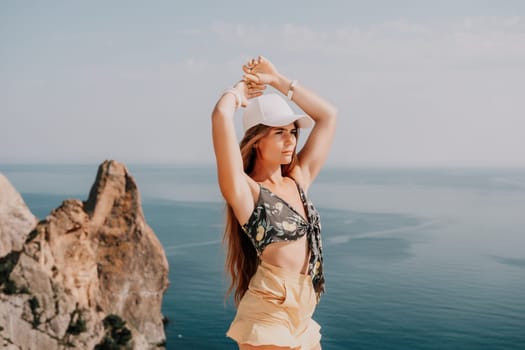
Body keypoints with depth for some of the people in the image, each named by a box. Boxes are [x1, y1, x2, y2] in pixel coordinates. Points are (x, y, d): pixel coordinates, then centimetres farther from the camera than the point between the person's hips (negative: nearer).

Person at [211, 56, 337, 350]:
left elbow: (328, 115, 15)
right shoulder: (245, 191, -11)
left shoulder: (298, 180, 8)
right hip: (267, 322, -7)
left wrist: (277, 79, 11)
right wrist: (241, 90, -2)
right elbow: (221, 115, -23)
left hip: (305, 324, 7)